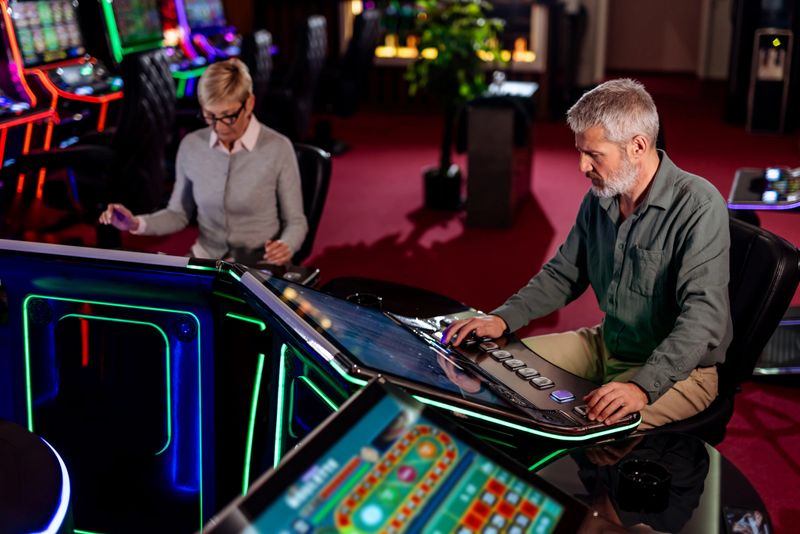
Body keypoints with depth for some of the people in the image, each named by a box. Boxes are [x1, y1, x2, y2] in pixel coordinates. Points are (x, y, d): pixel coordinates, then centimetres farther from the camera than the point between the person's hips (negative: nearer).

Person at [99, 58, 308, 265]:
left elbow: (295, 222, -3)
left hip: (260, 267, -2)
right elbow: (179, 214, 11)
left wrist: (285, 247, -25)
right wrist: (137, 224, -7)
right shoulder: (191, 146, 0)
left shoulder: (278, 148, -11)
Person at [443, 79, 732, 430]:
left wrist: (643, 386, -42)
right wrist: (503, 319, -2)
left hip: (678, 370, -7)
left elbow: (704, 315, -30)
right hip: (607, 345, 8)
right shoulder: (600, 197, 1)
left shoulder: (698, 206, -22)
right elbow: (563, 274, 12)